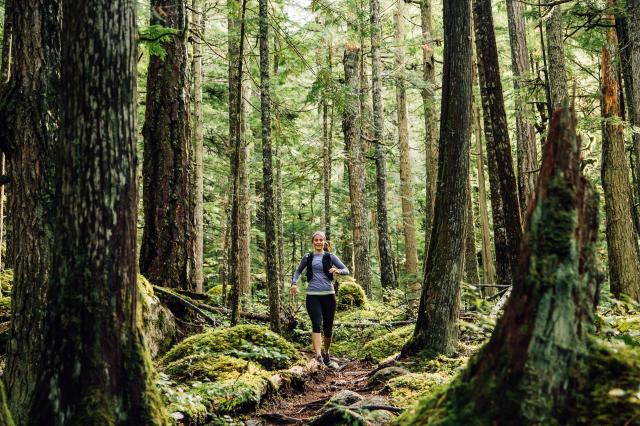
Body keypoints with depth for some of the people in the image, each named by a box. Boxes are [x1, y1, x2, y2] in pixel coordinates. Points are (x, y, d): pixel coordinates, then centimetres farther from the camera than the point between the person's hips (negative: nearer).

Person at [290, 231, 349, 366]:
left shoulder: (330, 256, 6)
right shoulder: (307, 257, 9)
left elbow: (346, 271, 4)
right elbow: (298, 271, 22)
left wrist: (337, 270, -19)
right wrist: (294, 283, 3)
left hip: (328, 294, 1)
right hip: (312, 295, -1)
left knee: (328, 326, 9)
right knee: (316, 324, -18)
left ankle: (326, 351, 33)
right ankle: (318, 355, -26)